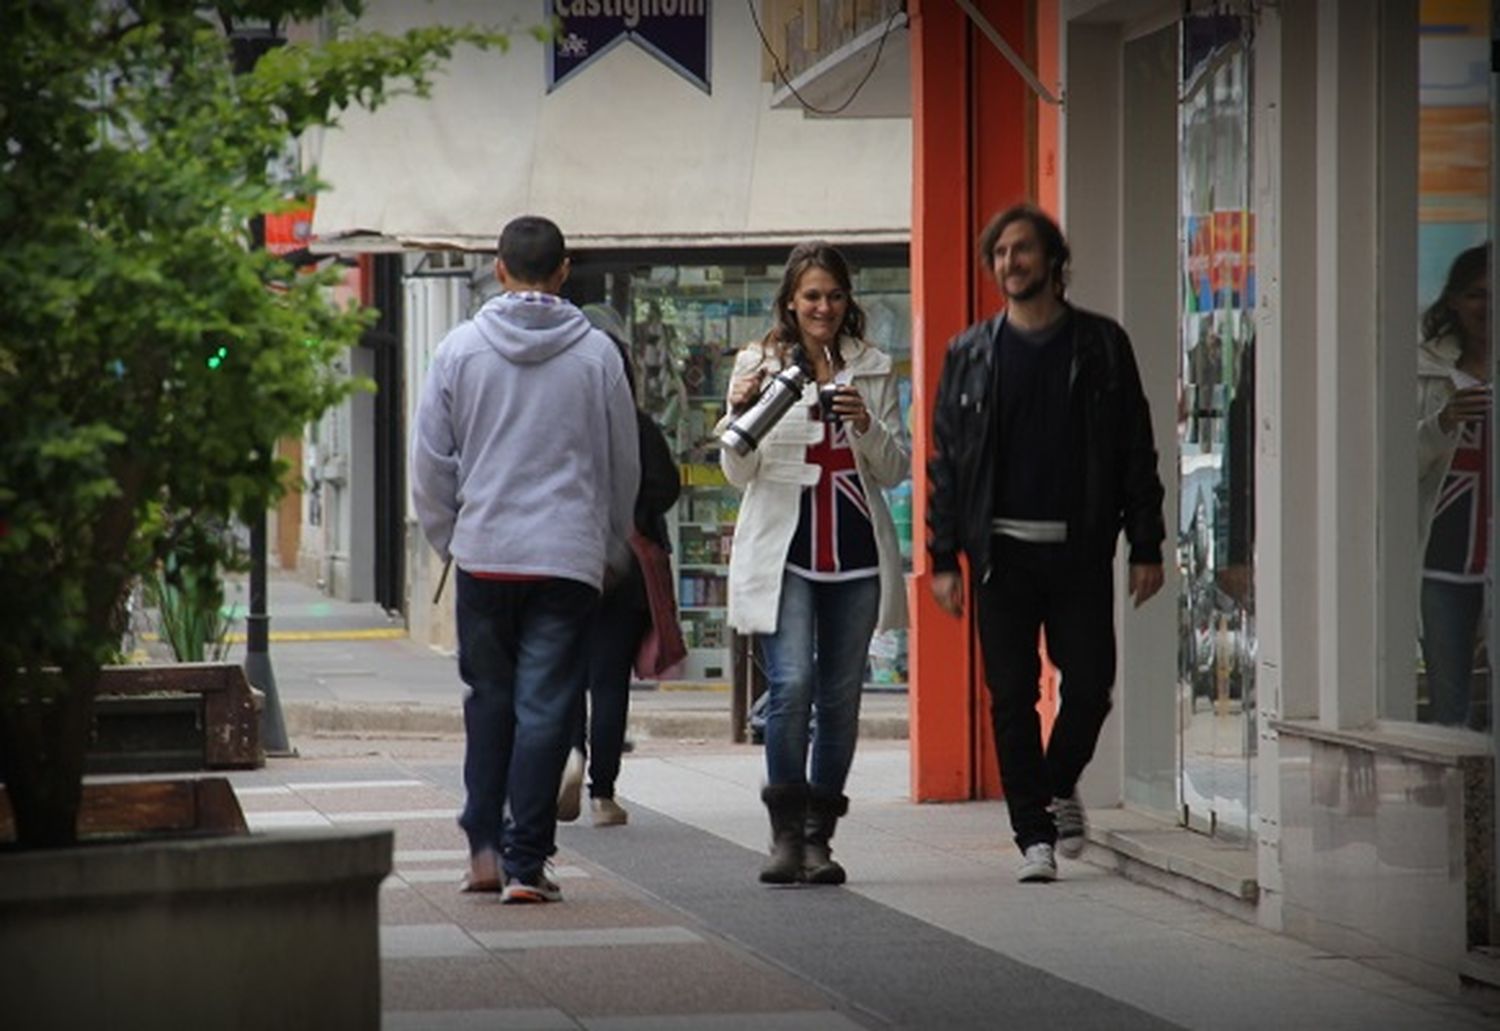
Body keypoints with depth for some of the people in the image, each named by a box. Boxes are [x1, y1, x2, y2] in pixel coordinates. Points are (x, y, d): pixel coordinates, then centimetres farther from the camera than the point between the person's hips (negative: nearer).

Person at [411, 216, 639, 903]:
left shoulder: (461, 349, 0)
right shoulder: (597, 354, 0)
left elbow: (430, 463, 4)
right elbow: (624, 466, 8)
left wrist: (448, 538, 18)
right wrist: (612, 550, 21)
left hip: (483, 555, 1)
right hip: (568, 557, -1)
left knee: (489, 699, 15)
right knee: (545, 709, 0)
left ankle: (484, 846, 12)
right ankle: (525, 862, -2)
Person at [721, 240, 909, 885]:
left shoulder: (873, 370, 10)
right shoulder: (759, 364, 4)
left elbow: (896, 470, 9)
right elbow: (739, 473, 1)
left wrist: (866, 426, -11)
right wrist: (742, 414, -18)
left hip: (856, 555, 3)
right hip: (784, 550, -3)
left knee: (840, 697, 5)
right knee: (791, 685, -16)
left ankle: (818, 837, 13)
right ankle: (786, 833, -8)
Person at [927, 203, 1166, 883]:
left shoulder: (1100, 345, 5)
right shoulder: (971, 354, 7)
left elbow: (1136, 450, 5)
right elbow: (945, 461, 7)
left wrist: (1146, 548, -1)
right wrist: (944, 558, 0)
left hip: (1080, 546, 0)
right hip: (1003, 548, 0)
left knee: (1089, 686, -2)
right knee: (1012, 696, -1)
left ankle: (1061, 786, 27)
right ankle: (1034, 834, 6)